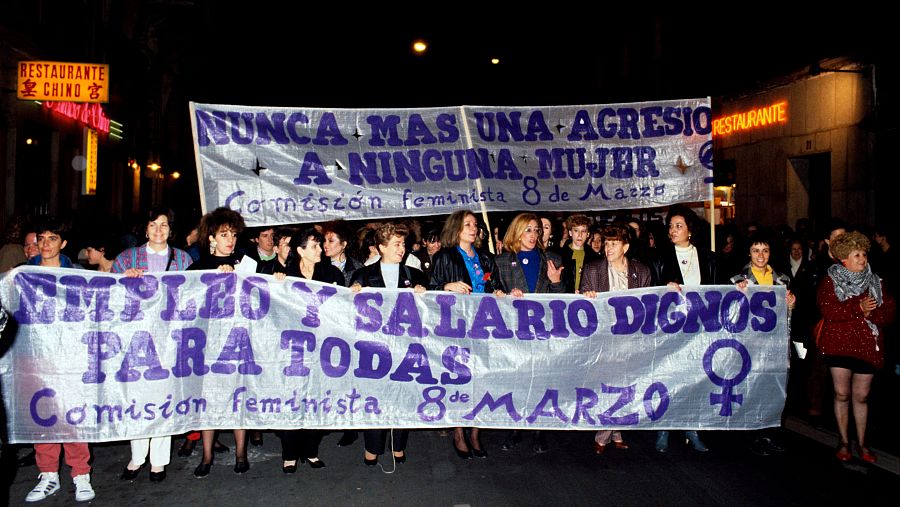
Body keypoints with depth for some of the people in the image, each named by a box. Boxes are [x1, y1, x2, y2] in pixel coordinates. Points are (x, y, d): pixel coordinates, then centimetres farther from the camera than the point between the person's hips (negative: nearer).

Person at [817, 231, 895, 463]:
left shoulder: (875, 282, 11)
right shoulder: (830, 280, 0)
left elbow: (889, 312, 4)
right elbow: (828, 310, -14)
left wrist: (871, 313, -14)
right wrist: (858, 308, -19)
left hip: (867, 345, 3)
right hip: (839, 344, -3)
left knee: (861, 396, 8)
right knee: (842, 394, 2)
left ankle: (861, 442, 21)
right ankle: (844, 441, 16)